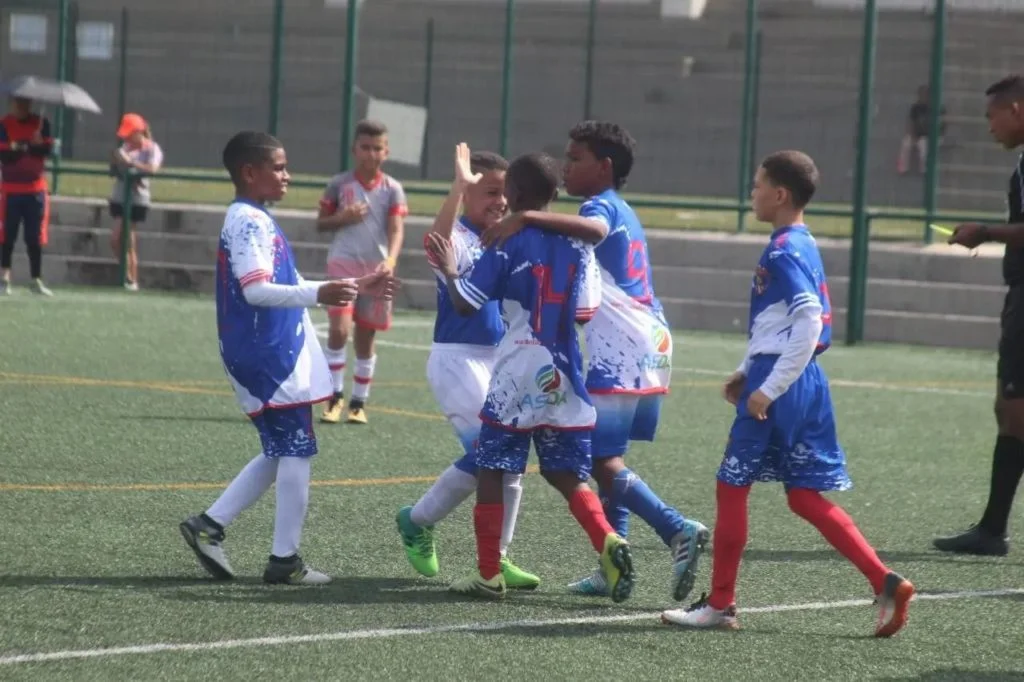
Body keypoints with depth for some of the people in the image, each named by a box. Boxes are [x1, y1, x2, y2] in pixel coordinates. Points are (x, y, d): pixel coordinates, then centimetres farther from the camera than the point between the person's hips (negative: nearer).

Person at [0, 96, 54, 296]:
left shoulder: (41, 123, 5)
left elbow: (48, 150, -4)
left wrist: (37, 144, -26)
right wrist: (29, 147, -28)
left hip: (36, 189, 2)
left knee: (35, 238, 4)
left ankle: (36, 279, 10)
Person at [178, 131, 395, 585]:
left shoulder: (256, 220, 18)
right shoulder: (249, 222, -14)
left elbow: (287, 287, 26)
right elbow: (255, 290, -26)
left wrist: (355, 289, 25)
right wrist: (318, 295, -37)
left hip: (274, 355, 10)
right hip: (268, 356, -10)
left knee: (280, 452, 15)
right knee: (296, 450, -4)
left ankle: (208, 526, 13)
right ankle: (285, 560, -1)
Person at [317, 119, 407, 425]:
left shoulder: (392, 189, 2)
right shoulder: (339, 185, 2)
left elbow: (396, 229, -7)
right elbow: (321, 224, 9)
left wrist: (390, 260, -24)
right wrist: (342, 218, -12)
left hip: (376, 269, 1)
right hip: (343, 263, -1)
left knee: (365, 337, 8)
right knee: (339, 329, -17)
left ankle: (359, 402, 19)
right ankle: (336, 396, -5)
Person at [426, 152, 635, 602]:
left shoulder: (507, 247, -9)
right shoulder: (578, 246, 4)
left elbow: (465, 304, -8)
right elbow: (586, 311, 4)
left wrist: (449, 270, 10)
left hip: (517, 377, -4)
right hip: (563, 378, 4)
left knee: (490, 472, 7)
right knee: (568, 476, 12)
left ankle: (488, 573, 7)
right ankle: (608, 541, -13)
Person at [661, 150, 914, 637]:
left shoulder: (785, 252, -15)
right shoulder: (801, 246, 15)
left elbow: (809, 324, -25)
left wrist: (768, 388, -22)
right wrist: (746, 373, 22)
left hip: (780, 387, -9)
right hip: (804, 383, 9)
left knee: (732, 486, 2)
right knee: (805, 497, 10)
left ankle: (720, 604, 10)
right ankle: (885, 582, 1)